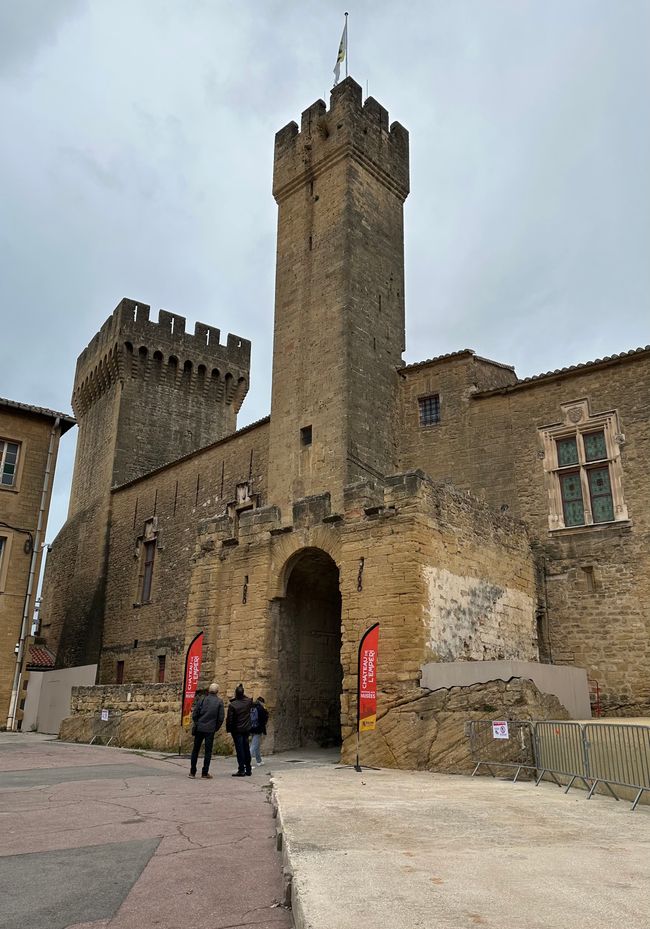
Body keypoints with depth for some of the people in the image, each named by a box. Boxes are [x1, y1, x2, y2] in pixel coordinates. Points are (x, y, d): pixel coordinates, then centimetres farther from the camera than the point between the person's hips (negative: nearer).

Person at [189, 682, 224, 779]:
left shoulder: (201, 700, 0)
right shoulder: (219, 702, -2)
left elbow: (194, 714, -1)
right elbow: (221, 717, -4)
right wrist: (216, 728, 9)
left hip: (199, 728, 1)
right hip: (210, 730, -1)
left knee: (195, 750, 11)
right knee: (208, 751, 6)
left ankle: (192, 772, 14)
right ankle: (205, 772, 5)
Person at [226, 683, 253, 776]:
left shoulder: (232, 705, -16)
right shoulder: (248, 701, -3)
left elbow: (229, 719, -12)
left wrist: (228, 729, 1)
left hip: (237, 730, -5)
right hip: (246, 729, 5)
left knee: (240, 750, -2)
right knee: (246, 749, 12)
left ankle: (241, 770, -2)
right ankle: (248, 770, 18)